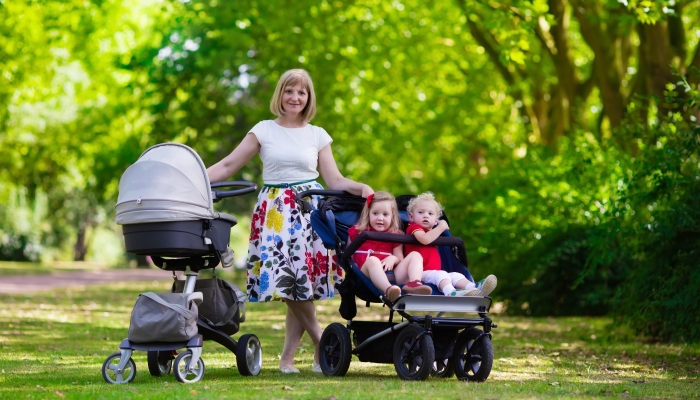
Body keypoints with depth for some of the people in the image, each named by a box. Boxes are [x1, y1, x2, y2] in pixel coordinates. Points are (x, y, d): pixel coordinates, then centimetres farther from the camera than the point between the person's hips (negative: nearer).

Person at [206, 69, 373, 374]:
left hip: (310, 211, 1)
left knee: (302, 284, -7)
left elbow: (334, 180, 7)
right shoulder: (264, 131, 7)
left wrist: (360, 187, -12)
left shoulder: (317, 135, 11)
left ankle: (287, 357, 1)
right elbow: (228, 166, 5)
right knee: (289, 282, -12)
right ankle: (322, 344, 4)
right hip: (275, 212, -1)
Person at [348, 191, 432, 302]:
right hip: (368, 274, -4)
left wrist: (393, 259, -6)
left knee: (415, 255, -10)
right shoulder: (357, 232, 16)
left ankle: (414, 284, -43)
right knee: (372, 260, -36)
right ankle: (388, 290, -66)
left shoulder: (395, 235, 20)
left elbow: (400, 259, 17)